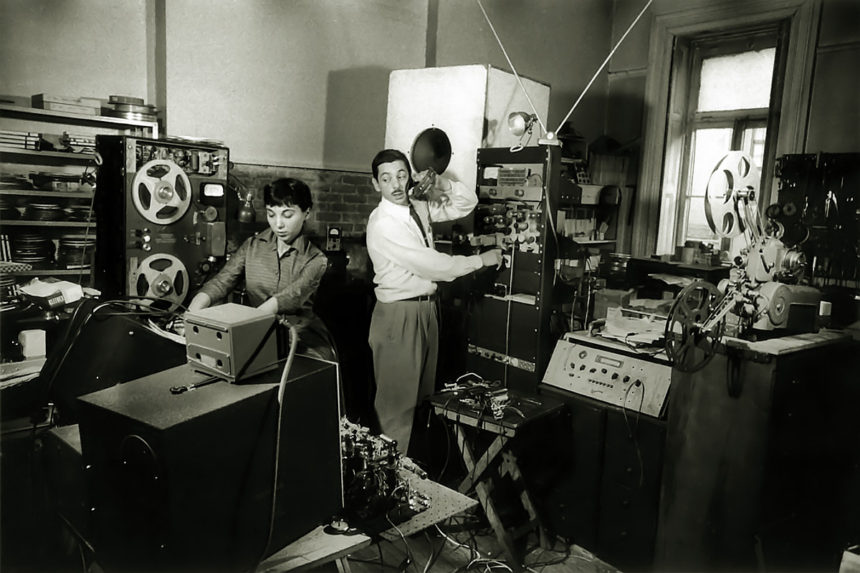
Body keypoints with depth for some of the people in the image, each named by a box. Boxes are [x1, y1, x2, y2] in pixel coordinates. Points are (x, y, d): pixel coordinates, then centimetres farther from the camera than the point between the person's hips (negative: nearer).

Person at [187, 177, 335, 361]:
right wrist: (193, 313, -27)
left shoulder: (315, 260, -5)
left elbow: (291, 297, -23)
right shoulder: (252, 246, 6)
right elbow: (221, 282, -6)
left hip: (303, 341, -2)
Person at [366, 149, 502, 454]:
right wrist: (481, 260, -14)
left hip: (426, 309, 8)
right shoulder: (383, 222, -18)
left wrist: (441, 184, -5)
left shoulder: (418, 208, 6)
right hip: (398, 315, -8)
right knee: (398, 400, -1)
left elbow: (467, 203, 15)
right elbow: (430, 264, -22)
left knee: (423, 395, 18)